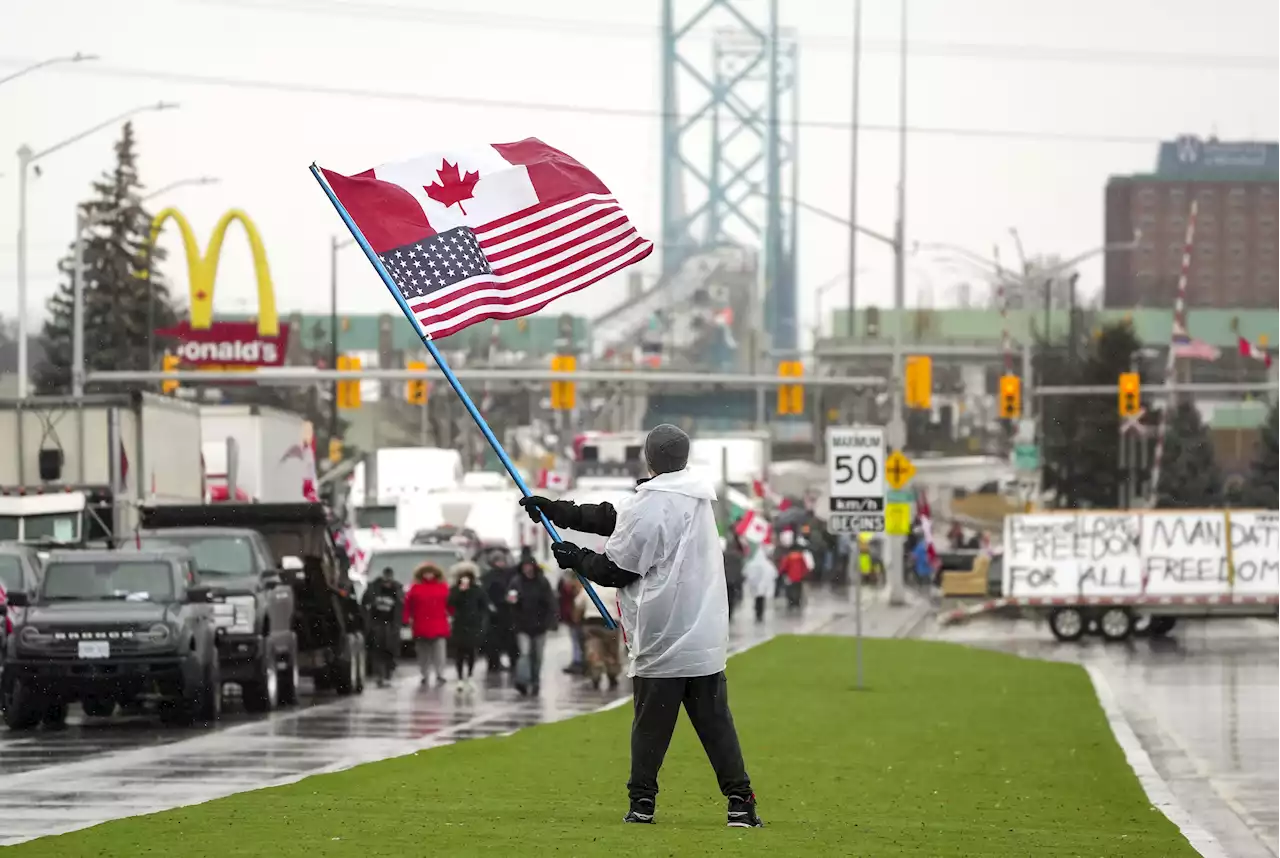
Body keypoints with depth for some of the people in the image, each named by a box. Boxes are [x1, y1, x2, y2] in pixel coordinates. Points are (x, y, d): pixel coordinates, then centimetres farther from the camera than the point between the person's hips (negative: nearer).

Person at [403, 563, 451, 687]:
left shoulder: (442, 587, 2)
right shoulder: (416, 588, 3)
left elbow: (450, 603, 2)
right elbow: (408, 605, 3)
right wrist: (407, 620, -2)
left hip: (439, 627, -1)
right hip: (421, 628, 1)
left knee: (439, 653, -7)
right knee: (423, 654, 8)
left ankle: (440, 676, -2)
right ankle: (425, 677, 17)